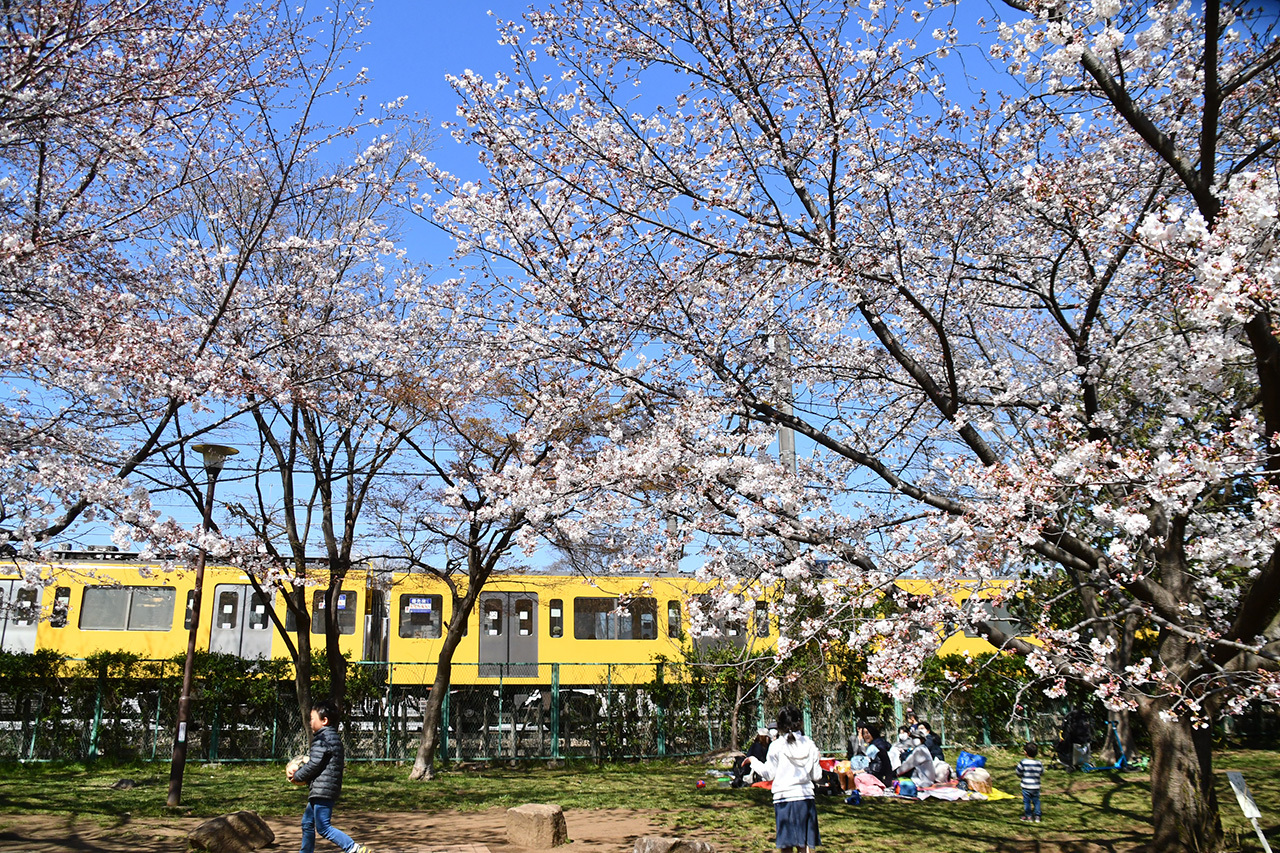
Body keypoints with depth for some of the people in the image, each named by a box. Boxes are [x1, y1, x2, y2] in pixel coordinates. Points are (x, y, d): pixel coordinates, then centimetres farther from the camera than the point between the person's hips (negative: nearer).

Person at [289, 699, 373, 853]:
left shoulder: (322, 738, -14)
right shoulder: (333, 736, 18)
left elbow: (314, 764, -17)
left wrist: (297, 776, -1)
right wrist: (299, 773, 15)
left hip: (323, 789, -10)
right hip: (319, 790, 10)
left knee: (323, 827, -12)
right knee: (307, 823, 19)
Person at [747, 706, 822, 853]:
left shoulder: (777, 746, -6)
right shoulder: (809, 745, 3)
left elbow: (769, 774, -1)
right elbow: (816, 776, 7)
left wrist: (753, 761, 14)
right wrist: (817, 759, 26)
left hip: (784, 799, -3)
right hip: (806, 798, 3)